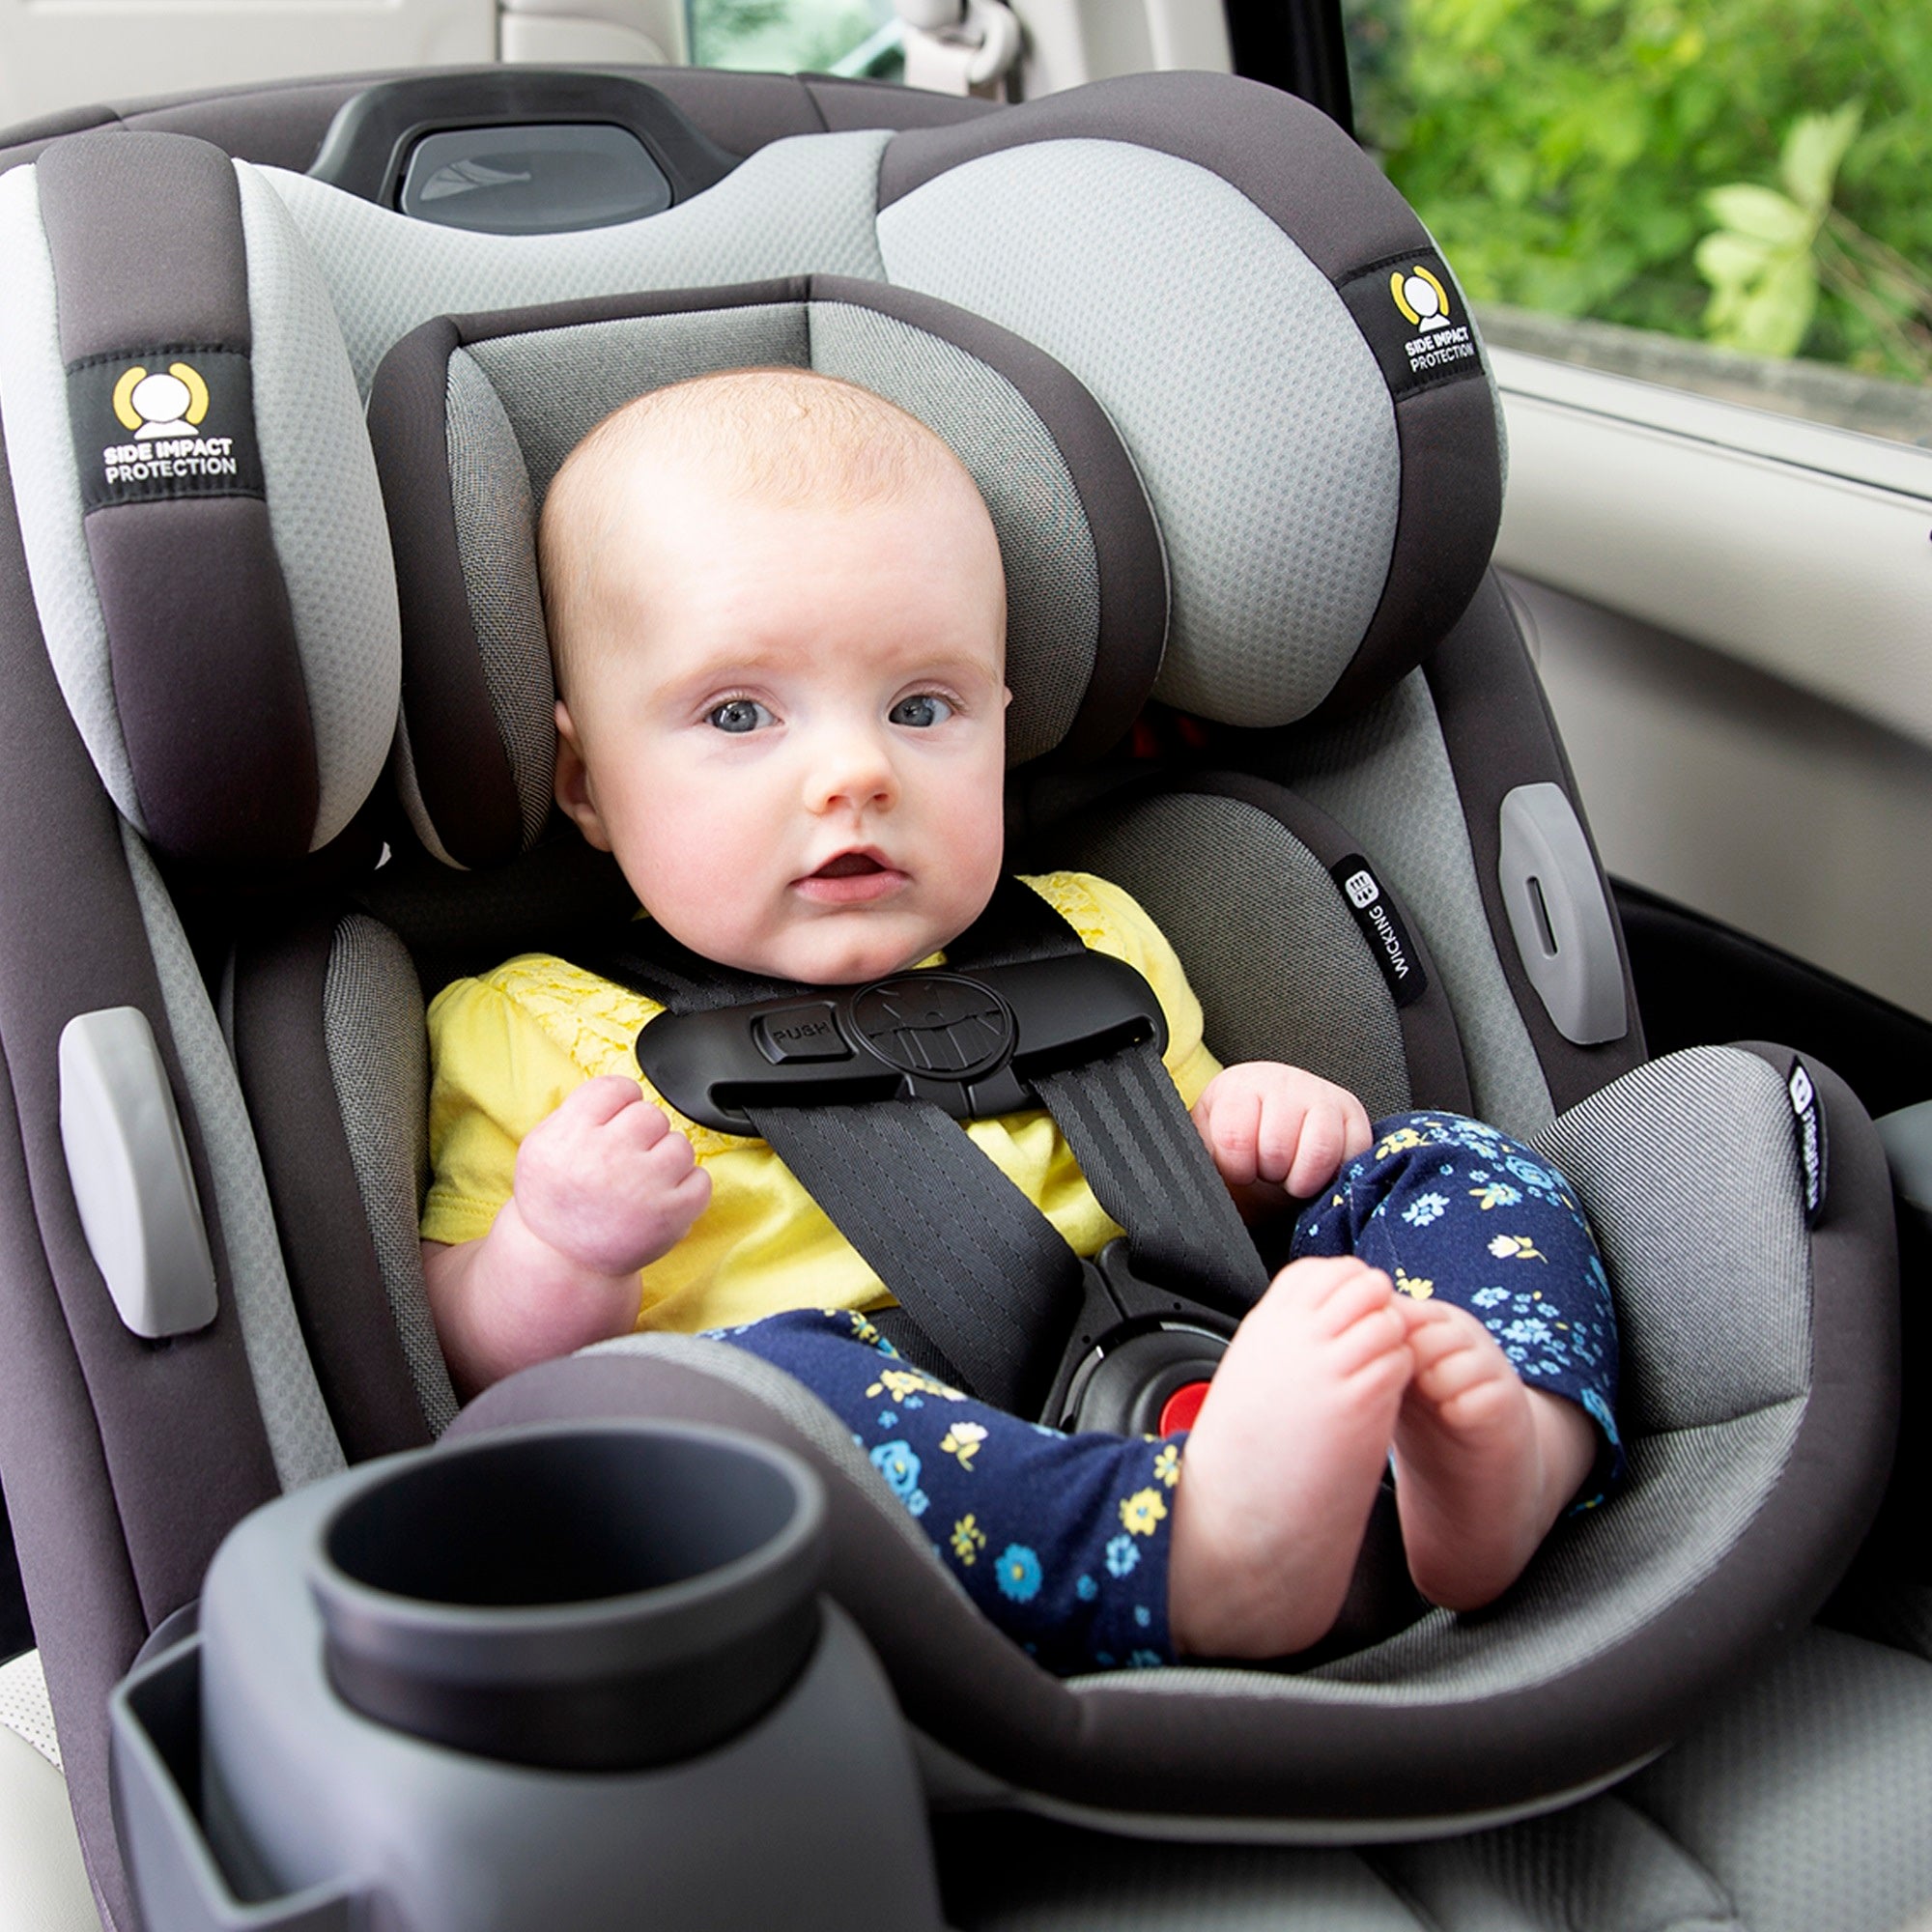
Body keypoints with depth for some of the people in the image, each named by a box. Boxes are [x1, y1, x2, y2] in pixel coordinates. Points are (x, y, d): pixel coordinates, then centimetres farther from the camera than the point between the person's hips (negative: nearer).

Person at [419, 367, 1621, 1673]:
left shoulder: (1082, 952, 23)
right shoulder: (536, 1039, 11)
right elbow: (489, 1378, 7)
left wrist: (1255, 1138, 8)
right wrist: (559, 1252, -15)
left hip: (1209, 1405, 5)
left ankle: (1508, 1447, -31)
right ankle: (1201, 1561, -49)